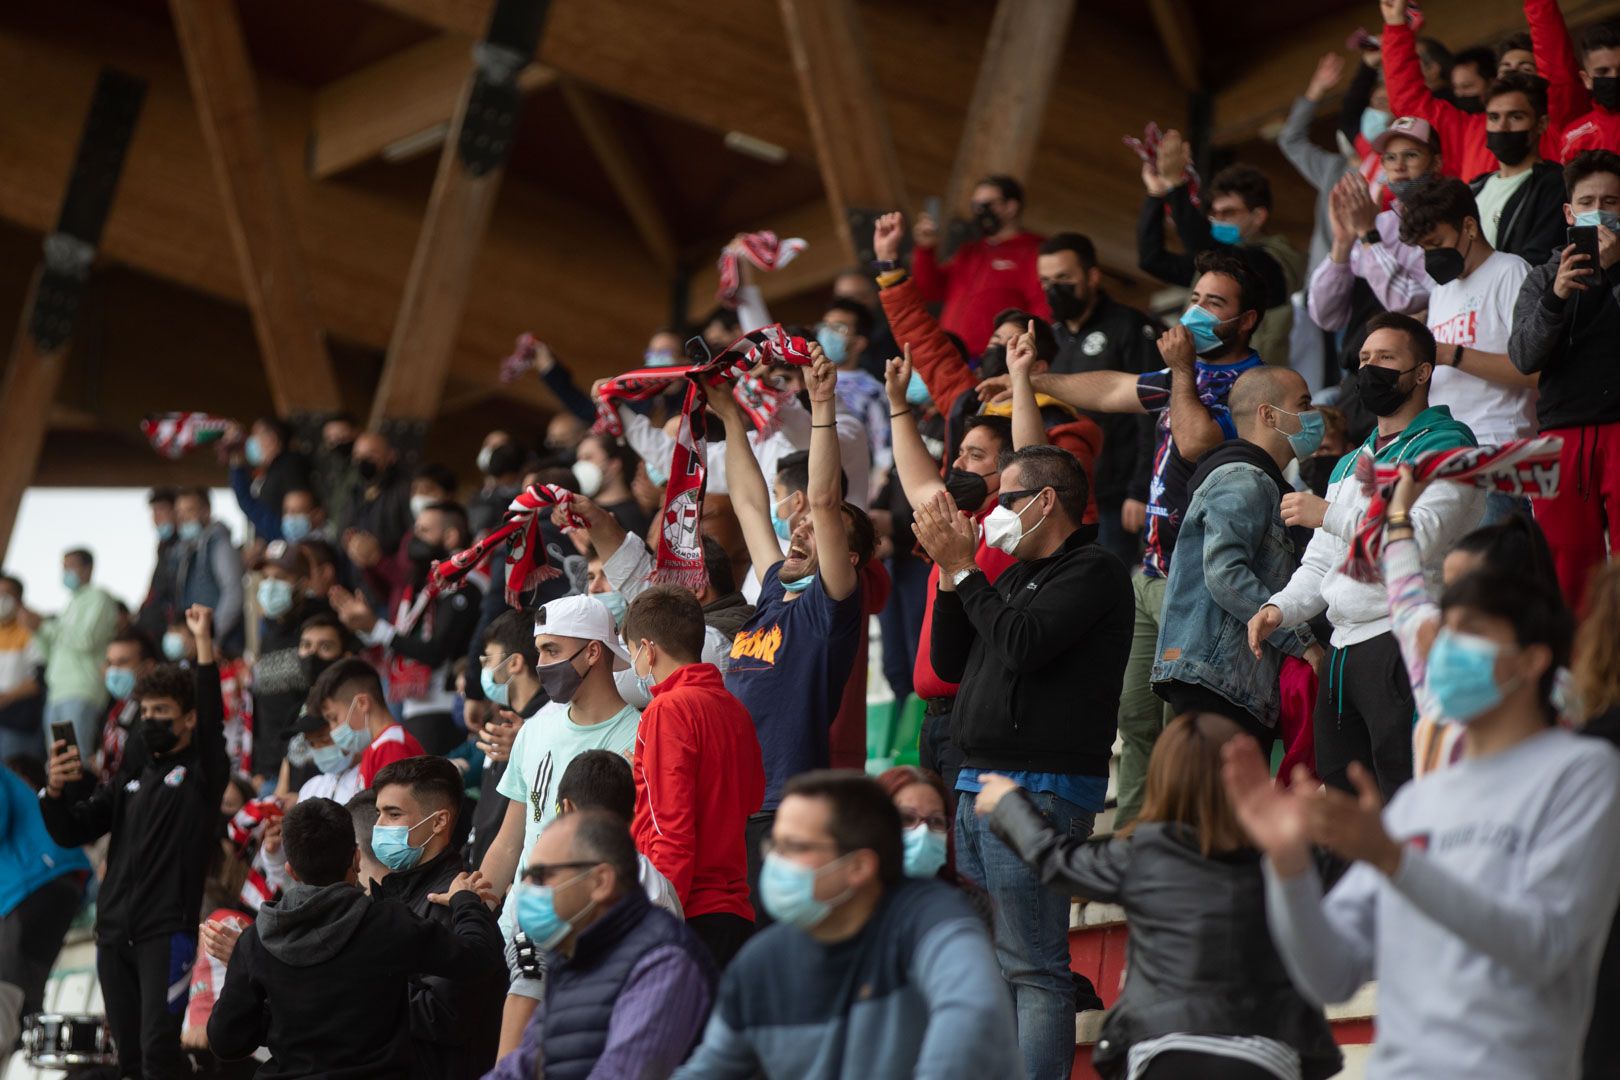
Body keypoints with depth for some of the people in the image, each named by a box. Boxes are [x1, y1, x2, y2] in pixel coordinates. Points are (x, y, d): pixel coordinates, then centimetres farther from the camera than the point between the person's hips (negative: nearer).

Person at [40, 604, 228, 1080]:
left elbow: (213, 719, -17)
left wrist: (204, 644, -25)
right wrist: (56, 790, -6)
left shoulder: (201, 774, 2)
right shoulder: (130, 779, 19)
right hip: (113, 933, 6)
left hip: (168, 931, -6)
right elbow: (70, 834, 14)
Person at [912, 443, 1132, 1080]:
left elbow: (1021, 645, -20)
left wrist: (965, 569, -10)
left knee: (1033, 968, -10)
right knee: (990, 963, 13)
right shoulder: (1015, 576, 21)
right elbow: (949, 663, 18)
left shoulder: (1092, 572, -7)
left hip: (1038, 792, -10)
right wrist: (950, 570, 8)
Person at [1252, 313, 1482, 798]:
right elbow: (1321, 564, 25)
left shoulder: (1445, 444, -1)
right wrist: (1279, 607, 6)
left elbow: (1424, 535, -17)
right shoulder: (1350, 464, 26)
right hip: (1343, 650, 9)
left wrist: (1330, 515, -14)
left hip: (1405, 645, -9)